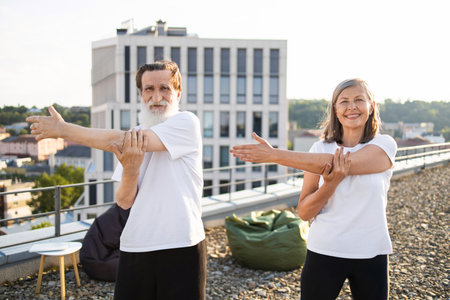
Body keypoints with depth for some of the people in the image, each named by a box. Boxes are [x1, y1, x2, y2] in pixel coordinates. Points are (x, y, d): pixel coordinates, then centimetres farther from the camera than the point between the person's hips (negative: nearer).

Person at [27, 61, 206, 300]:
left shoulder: (186, 123, -8)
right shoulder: (135, 137, 10)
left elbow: (119, 142, -17)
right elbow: (124, 202, 5)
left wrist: (63, 129, -8)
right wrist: (130, 169, -15)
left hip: (181, 247, -5)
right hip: (135, 247, 5)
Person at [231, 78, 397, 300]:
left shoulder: (384, 145, -6)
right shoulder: (321, 149, -1)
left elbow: (345, 163, -25)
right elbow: (304, 212, -3)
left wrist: (274, 155, -28)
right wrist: (329, 185, -23)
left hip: (370, 255, 0)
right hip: (324, 252, 1)